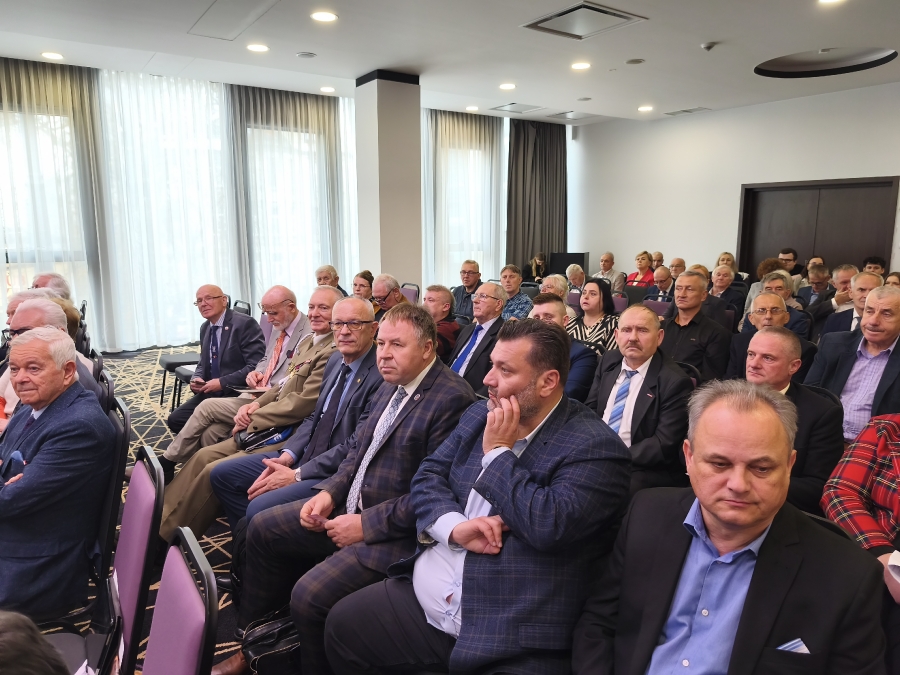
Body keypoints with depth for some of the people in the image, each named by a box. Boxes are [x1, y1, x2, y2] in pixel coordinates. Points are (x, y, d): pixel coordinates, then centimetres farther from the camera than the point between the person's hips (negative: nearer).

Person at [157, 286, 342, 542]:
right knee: (204, 456, 4)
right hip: (273, 426, 9)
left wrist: (252, 419, -12)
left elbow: (304, 402, -21)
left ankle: (165, 537, 3)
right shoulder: (306, 342, 14)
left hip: (290, 435, -9)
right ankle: (159, 520, 13)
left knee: (213, 471, -13)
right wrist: (256, 405, 1)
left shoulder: (335, 351, -17)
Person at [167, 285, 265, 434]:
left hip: (238, 394, -8)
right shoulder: (205, 328, 12)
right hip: (211, 393, 8)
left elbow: (257, 366, -19)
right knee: (175, 419, -5)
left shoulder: (245, 323, -13)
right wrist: (196, 379, 0)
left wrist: (222, 383, -20)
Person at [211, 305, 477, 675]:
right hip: (351, 505, 10)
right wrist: (329, 492, -2)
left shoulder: (453, 398, -22)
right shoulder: (391, 386, 8)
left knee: (310, 594, -24)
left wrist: (366, 524, -19)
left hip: (395, 531, -9)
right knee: (262, 529, 12)